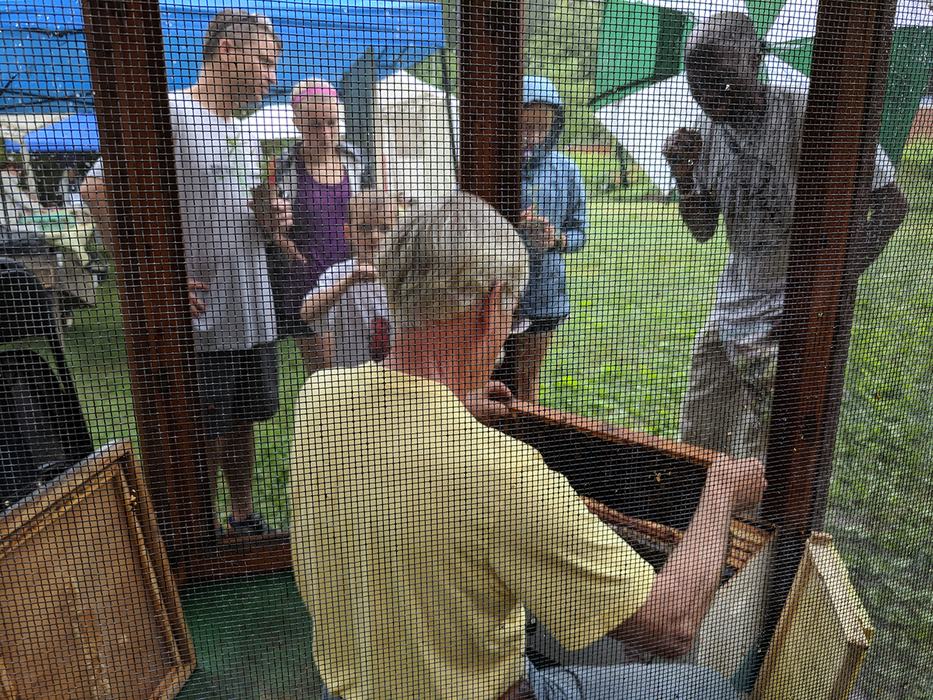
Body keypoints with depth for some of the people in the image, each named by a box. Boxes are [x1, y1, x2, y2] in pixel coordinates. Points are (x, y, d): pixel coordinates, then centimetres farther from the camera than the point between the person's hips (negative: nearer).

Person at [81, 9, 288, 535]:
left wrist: (271, 221, 2)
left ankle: (245, 520, 34)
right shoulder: (170, 114, -9)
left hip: (255, 318, 8)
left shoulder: (244, 137, 17)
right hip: (201, 321, -7)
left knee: (242, 422, 17)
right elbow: (98, 191, -15)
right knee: (202, 439, 3)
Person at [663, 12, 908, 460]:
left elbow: (891, 205, -11)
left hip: (790, 324, -6)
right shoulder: (711, 131, 4)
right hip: (726, 318, 6)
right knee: (695, 448, 12)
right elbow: (703, 230, 8)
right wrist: (684, 176, -10)